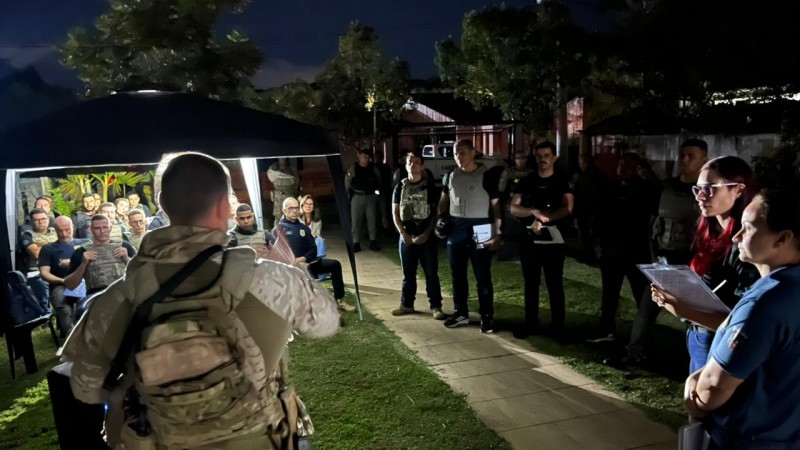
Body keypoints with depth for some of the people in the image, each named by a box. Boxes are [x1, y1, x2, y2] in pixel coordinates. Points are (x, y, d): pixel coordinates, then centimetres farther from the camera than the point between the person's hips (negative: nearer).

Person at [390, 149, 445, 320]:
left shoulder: (429, 186, 0)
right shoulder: (400, 187, 6)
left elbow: (435, 211, -1)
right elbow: (395, 212, 6)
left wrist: (427, 233, -10)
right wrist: (403, 233, -6)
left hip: (426, 236, -2)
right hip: (407, 237, 2)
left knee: (431, 273, 0)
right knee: (408, 273, 11)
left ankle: (436, 306, 7)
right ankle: (407, 304, 21)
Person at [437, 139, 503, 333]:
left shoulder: (487, 175, -7)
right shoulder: (450, 176, 8)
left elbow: (496, 204, -7)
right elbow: (444, 200, 19)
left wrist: (498, 232, -13)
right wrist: (440, 221, 6)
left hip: (479, 230, -5)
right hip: (455, 229, 5)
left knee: (483, 276, 1)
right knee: (457, 274, 13)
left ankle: (487, 316, 12)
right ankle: (461, 312, 26)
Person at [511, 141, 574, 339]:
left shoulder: (563, 181, 0)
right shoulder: (526, 181, 7)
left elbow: (567, 209, -13)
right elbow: (514, 208, -2)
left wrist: (542, 220, -20)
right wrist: (535, 212, -19)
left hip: (553, 239, -3)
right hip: (529, 238, 3)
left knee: (555, 283, 3)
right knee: (530, 283, 10)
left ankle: (558, 325, 13)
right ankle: (530, 323, 20)